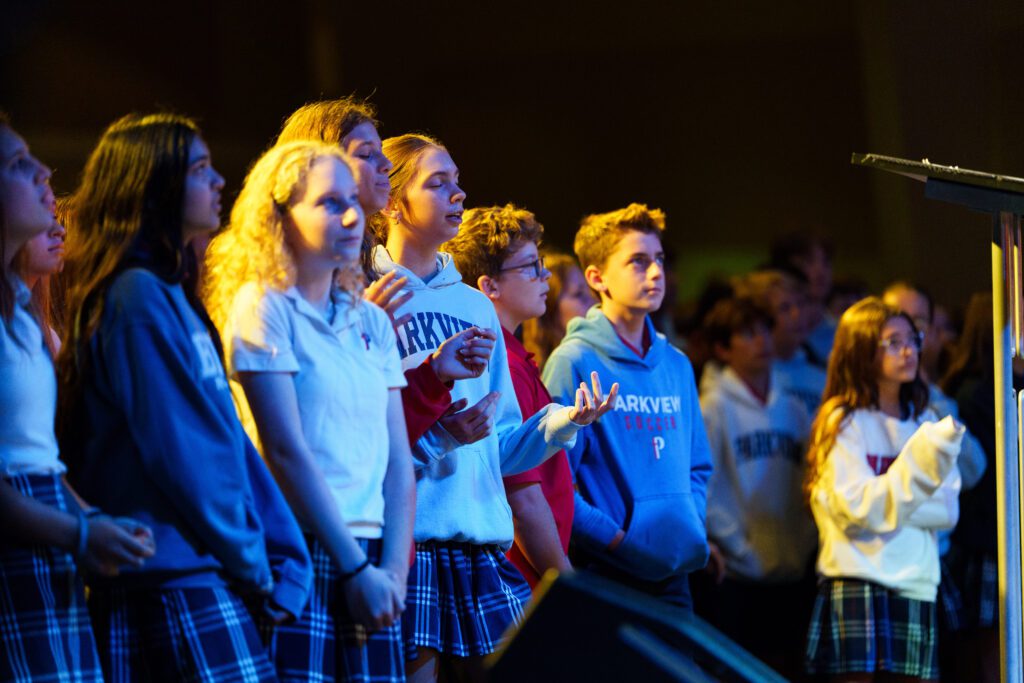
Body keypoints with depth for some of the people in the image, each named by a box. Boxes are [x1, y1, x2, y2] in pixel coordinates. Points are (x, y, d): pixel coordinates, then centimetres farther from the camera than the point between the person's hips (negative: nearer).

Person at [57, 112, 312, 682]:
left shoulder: (168, 295, 18)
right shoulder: (138, 297, -11)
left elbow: (228, 438, 15)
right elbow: (179, 454, -15)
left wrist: (286, 556, 8)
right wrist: (252, 565, -7)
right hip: (177, 582, -9)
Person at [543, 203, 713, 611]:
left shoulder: (676, 365, 15)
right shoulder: (575, 362, -8)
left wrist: (693, 526, 6)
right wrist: (616, 539, -16)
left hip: (673, 576, 7)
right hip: (605, 575, -7)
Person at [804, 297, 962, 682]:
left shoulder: (924, 421, 14)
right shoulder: (843, 422, 0)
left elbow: (947, 510, 5)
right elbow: (860, 508, -13)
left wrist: (890, 503, -11)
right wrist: (921, 457, -22)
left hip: (916, 579, 5)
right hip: (858, 576, -5)